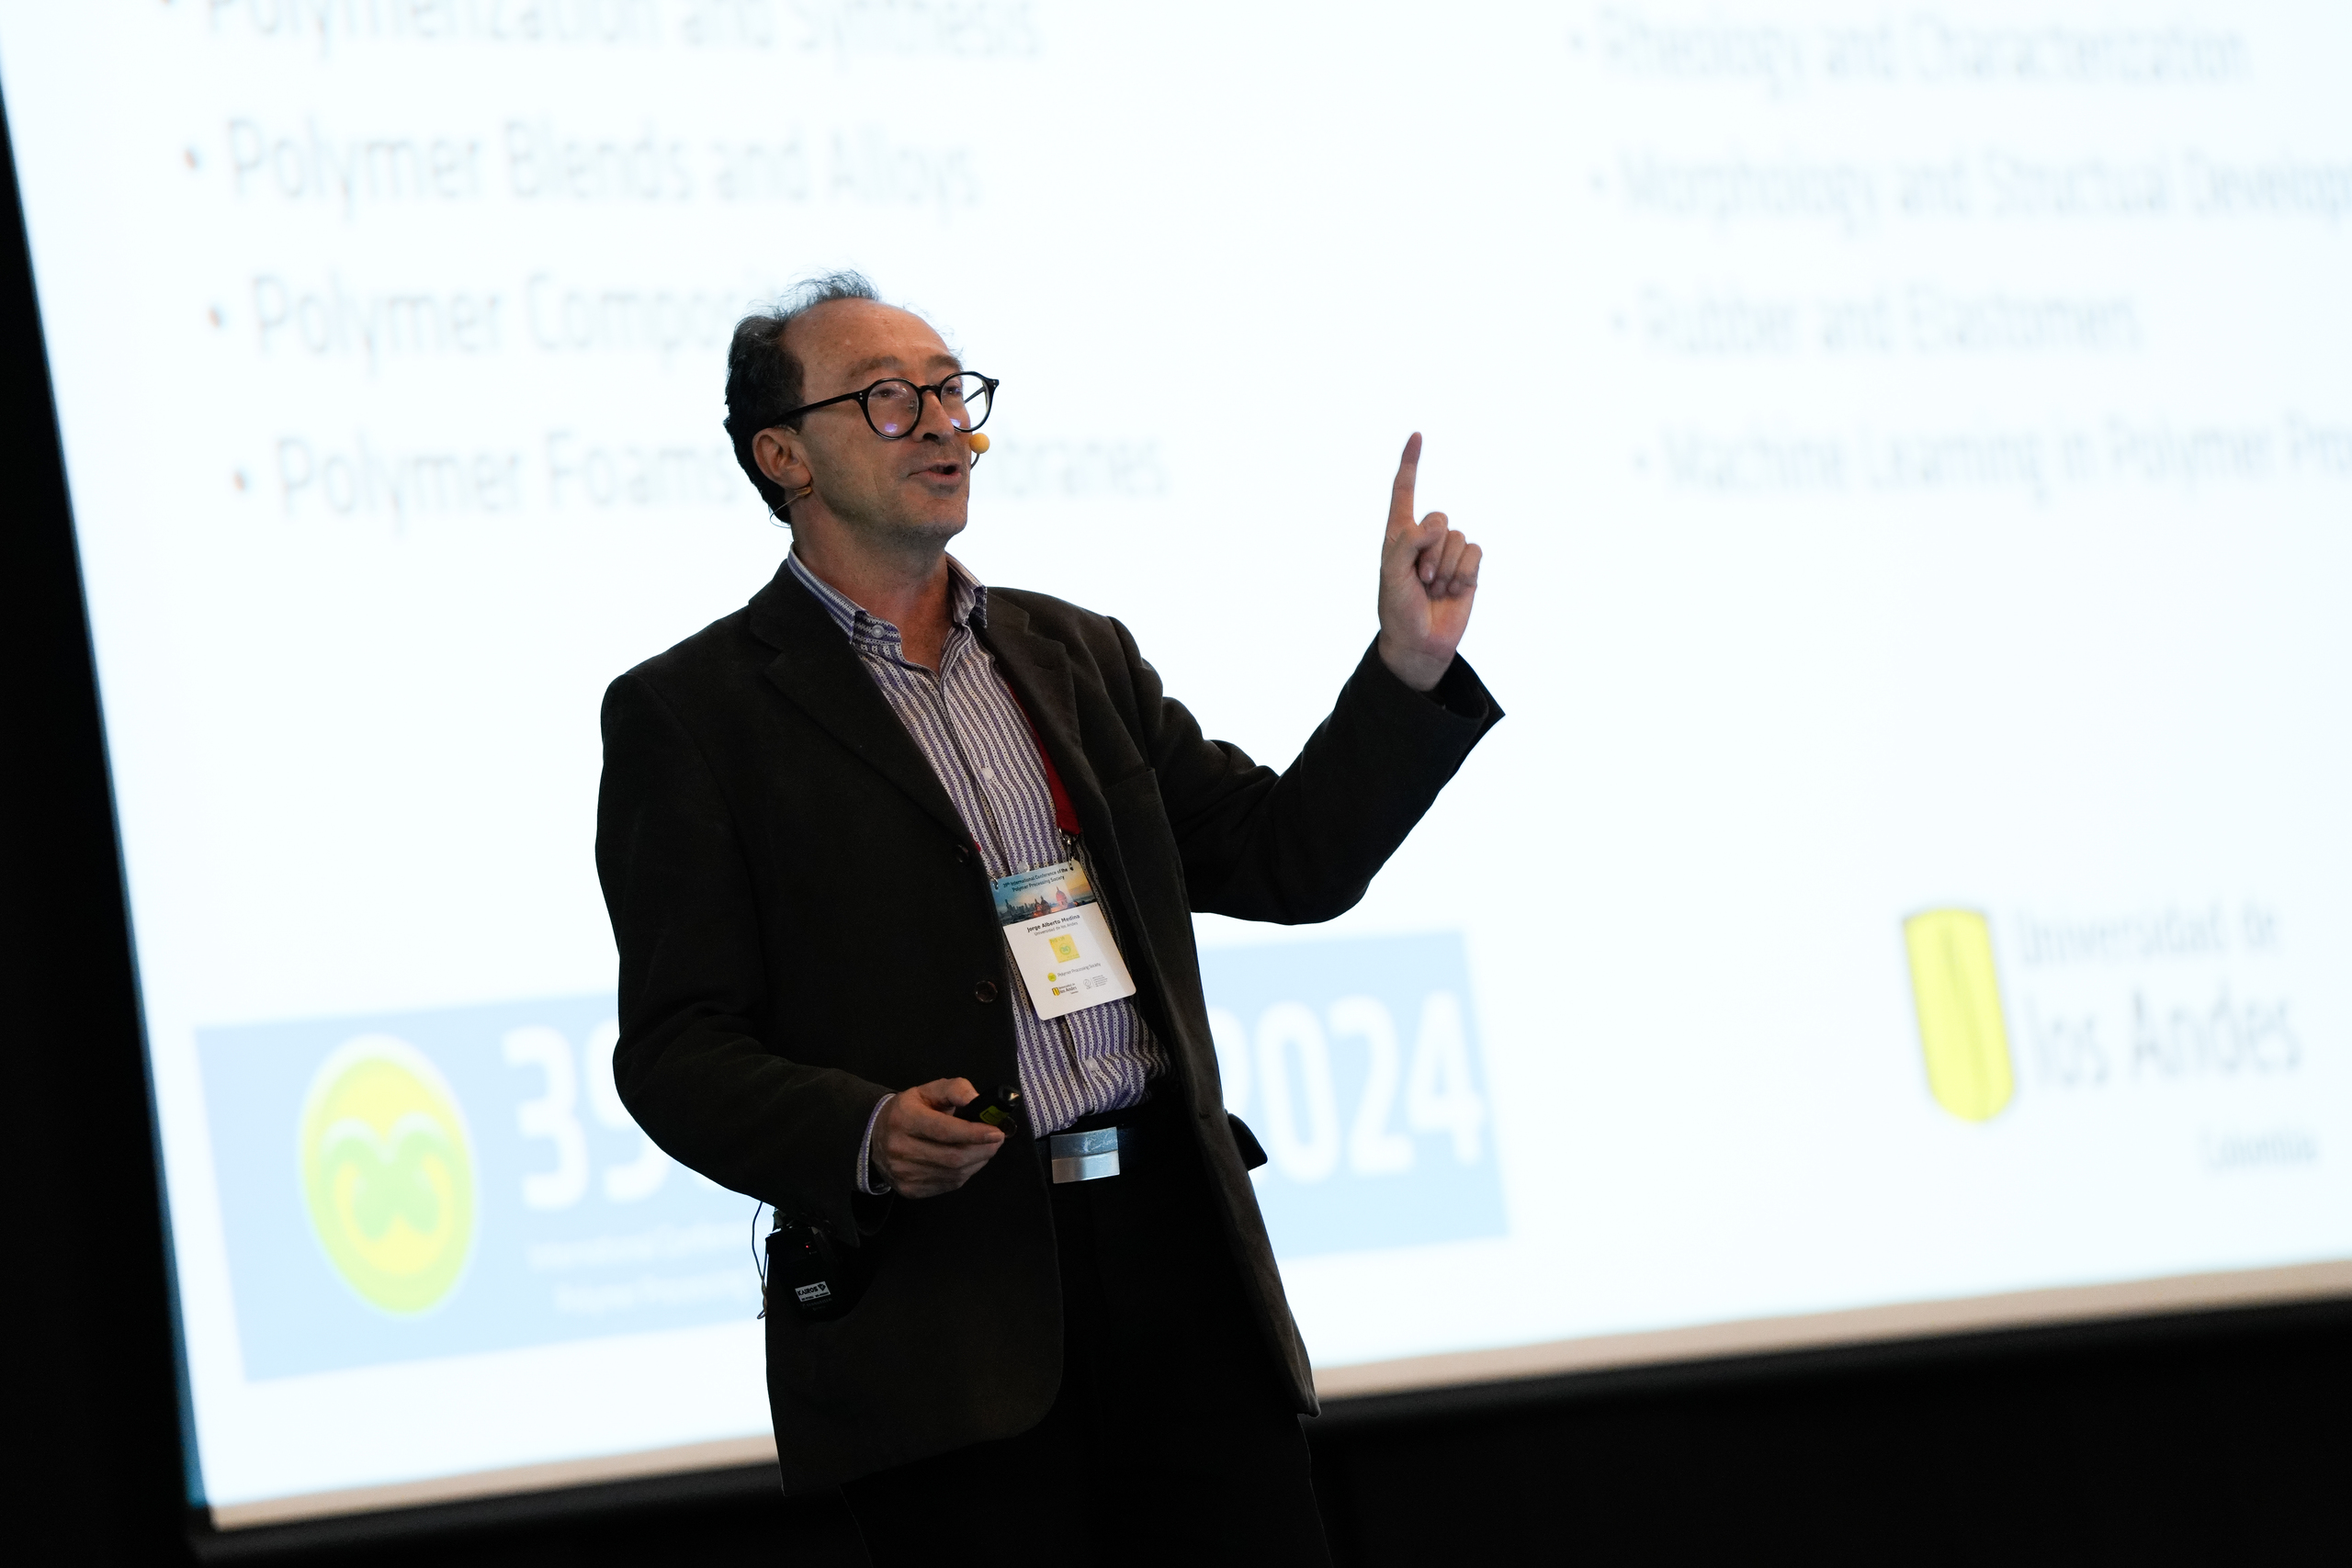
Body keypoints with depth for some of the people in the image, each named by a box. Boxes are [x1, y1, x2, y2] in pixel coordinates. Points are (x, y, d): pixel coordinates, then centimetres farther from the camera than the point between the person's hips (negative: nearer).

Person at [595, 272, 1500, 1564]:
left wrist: (1409, 665, 4)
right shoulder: (690, 713, 2)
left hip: (1175, 1261, 5)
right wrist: (865, 1139, -21)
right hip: (942, 1299, -5)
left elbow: (1288, 861, 17)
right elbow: (676, 1049, -4)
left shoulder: (1078, 655, 18)